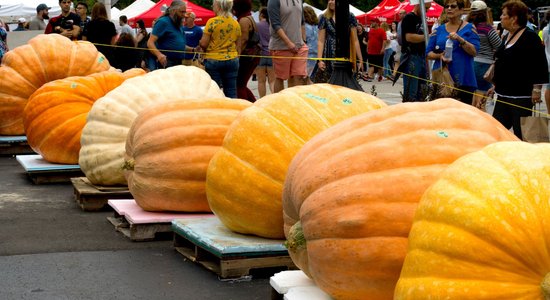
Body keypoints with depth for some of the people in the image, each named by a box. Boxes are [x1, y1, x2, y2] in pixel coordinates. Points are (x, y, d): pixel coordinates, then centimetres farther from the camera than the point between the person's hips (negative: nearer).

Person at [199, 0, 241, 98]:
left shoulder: (212, 22, -11)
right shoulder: (236, 23, 5)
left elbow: (203, 44, -11)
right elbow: (237, 45, 12)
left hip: (213, 59, -4)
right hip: (232, 59, 4)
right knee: (231, 92, 5)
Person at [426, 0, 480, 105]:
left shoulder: (469, 28, 4)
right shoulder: (439, 30, 13)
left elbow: (474, 52, -5)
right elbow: (428, 53, 12)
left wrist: (460, 39, -19)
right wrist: (440, 56, -9)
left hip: (463, 79, -3)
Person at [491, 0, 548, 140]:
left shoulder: (530, 37, -11)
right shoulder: (506, 37, 14)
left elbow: (540, 65, -15)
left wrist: (536, 88, -19)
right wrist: (496, 85, 25)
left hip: (522, 96, -9)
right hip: (503, 95, 9)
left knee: (521, 134, -5)